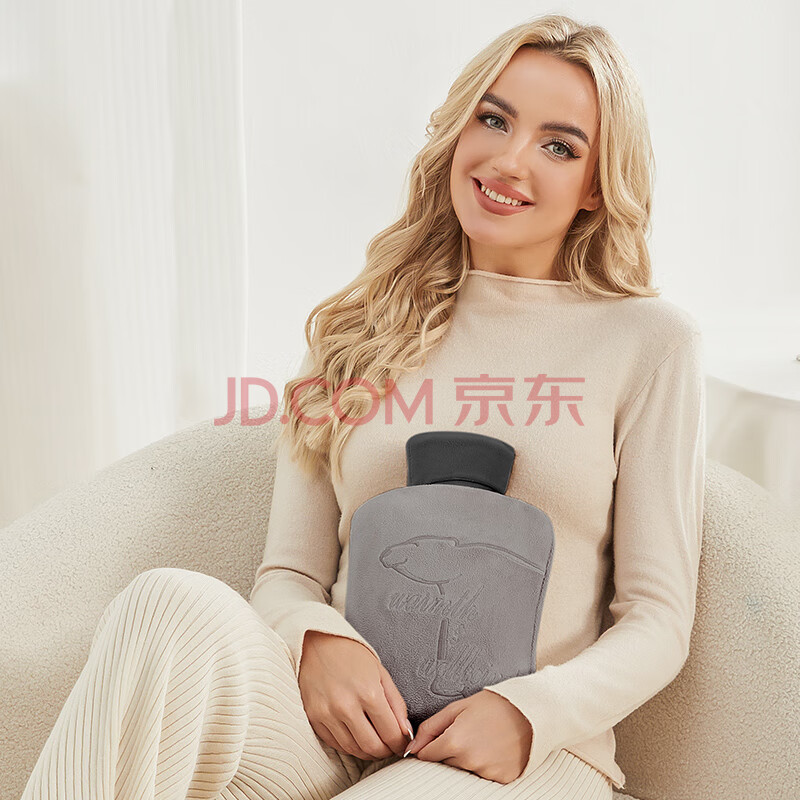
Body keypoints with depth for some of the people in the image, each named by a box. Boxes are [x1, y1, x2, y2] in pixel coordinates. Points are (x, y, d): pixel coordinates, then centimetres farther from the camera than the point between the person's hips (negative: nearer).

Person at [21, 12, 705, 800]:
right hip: (340, 727, 3)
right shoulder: (359, 327, 12)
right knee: (172, 604, -29)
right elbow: (287, 572, 10)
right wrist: (317, 642, -13)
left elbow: (657, 620, 4)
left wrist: (528, 711, -13)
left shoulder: (648, 339, 5)